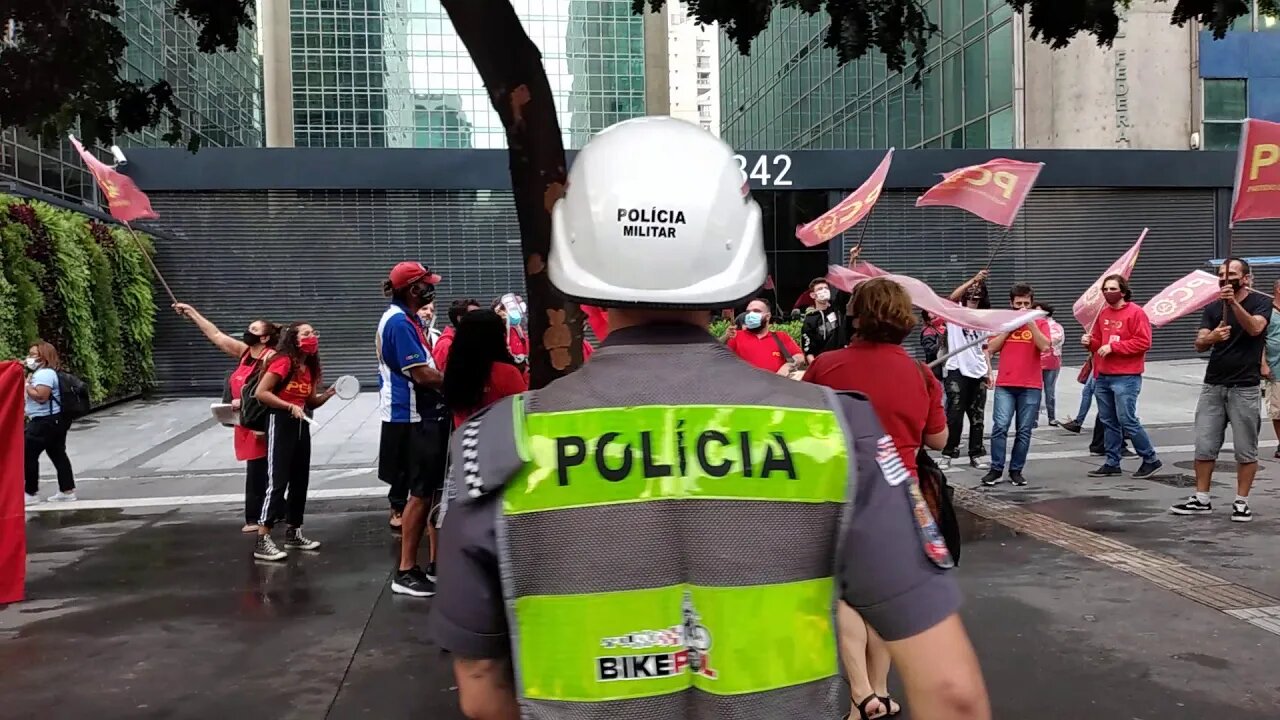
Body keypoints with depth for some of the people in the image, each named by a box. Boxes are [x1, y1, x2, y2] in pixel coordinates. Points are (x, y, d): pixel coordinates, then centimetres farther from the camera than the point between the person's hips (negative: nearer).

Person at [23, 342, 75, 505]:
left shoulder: (45, 374, -16)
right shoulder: (41, 372, 18)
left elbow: (41, 397, -27)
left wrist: (27, 385, -15)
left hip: (45, 422, -11)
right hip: (54, 421, 11)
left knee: (27, 454, -5)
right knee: (58, 455, 11)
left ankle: (31, 493, 1)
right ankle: (67, 491, 13)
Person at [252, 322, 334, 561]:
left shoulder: (309, 367, 11)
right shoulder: (283, 361, -13)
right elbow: (260, 393, -19)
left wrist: (328, 393, -1)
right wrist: (290, 406, -23)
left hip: (301, 425, 8)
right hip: (281, 423, -8)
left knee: (300, 481, 12)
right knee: (277, 482, -10)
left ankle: (293, 533, 24)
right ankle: (262, 541, -7)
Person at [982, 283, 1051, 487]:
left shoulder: (1040, 323, 6)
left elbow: (1045, 346, -10)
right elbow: (992, 348, 2)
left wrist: (1031, 323, -12)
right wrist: (1009, 326, -3)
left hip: (1031, 387, 0)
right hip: (1005, 385, 1)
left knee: (1024, 431, 2)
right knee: (1000, 427, -10)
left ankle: (1016, 470, 11)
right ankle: (996, 470, -2)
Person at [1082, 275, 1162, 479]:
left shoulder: (1136, 312, -7)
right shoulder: (1103, 314, 14)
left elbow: (1143, 342, -15)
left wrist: (1113, 347, -18)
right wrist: (1090, 342, 0)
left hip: (1126, 378, -7)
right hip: (1103, 377, 7)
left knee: (1127, 420, -7)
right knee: (1109, 422, 10)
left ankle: (1150, 460, 8)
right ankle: (1112, 464, 17)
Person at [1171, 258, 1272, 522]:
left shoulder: (1261, 302, -1)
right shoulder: (1212, 308, 9)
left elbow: (1254, 328, -21)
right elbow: (1199, 344, -2)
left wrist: (1234, 302, -32)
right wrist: (1212, 336, -24)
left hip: (1245, 388, -4)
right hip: (1213, 385, 4)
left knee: (1245, 450, 2)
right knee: (1204, 447, 3)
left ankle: (1241, 502, 11)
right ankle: (1201, 499, 12)